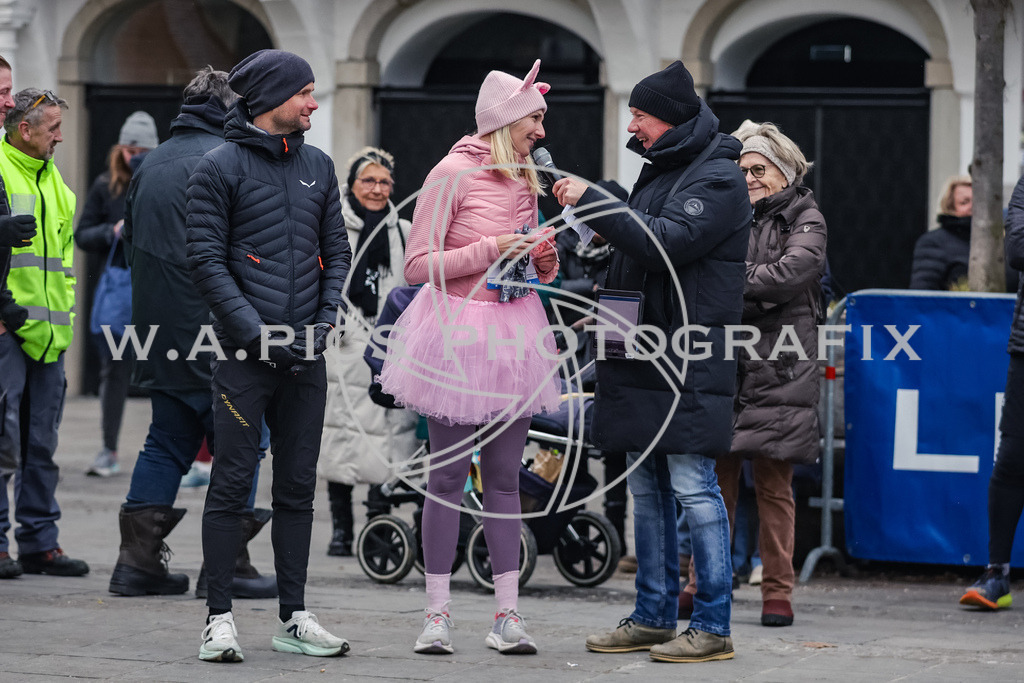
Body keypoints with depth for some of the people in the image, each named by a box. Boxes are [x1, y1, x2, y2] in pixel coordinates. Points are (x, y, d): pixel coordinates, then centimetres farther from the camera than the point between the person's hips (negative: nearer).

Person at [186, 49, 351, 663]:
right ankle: (220, 618, 0)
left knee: (298, 487, 8)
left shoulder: (318, 167, 14)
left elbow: (336, 249, 16)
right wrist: (254, 329, -14)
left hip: (307, 356, 5)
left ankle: (294, 617, 13)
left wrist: (327, 317, 0)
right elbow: (206, 258, -6)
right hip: (246, 357, -5)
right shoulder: (221, 167, -3)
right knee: (233, 484, -4)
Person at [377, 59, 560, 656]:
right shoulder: (454, 173, -8)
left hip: (514, 333, 6)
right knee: (448, 476, -2)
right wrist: (491, 249, -17)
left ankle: (508, 614, 6)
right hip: (457, 331, -6)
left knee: (505, 478, 5)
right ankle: (438, 614, 4)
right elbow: (419, 265, -11)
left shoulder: (525, 179, 14)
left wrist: (546, 261, 3)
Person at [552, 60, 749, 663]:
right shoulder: (660, 169, 18)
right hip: (644, 353, 9)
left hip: (689, 362, -9)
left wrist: (591, 201, -19)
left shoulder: (718, 178, -10)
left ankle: (713, 627, -4)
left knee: (693, 487, -8)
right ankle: (654, 617, 19)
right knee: (645, 488, 11)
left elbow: (664, 241, -22)